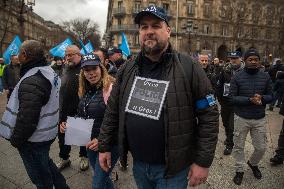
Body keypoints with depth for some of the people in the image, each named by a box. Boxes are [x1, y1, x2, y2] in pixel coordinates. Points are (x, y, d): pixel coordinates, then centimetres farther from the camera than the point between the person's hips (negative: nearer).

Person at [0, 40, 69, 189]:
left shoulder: (31, 81, -27)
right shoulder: (49, 71, 4)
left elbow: (26, 118, -29)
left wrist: (16, 139, -12)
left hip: (34, 140, -10)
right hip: (48, 132, 10)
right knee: (45, 162, 28)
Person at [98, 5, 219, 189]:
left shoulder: (189, 68, -15)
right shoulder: (127, 70, 0)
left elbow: (209, 116, -12)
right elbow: (112, 111, 6)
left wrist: (203, 161, -12)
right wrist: (104, 146, 6)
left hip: (172, 168, -4)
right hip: (138, 164, 5)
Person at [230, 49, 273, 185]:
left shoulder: (265, 77, 2)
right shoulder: (237, 77, -7)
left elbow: (270, 96, 5)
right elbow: (232, 98, -11)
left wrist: (261, 98, -17)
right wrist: (250, 100, -22)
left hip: (260, 119, 3)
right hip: (241, 119, -2)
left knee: (261, 148, 12)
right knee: (239, 147, 9)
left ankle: (253, 163, 43)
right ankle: (239, 170, 31)